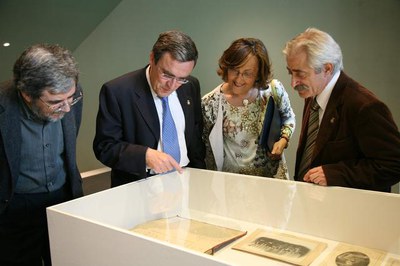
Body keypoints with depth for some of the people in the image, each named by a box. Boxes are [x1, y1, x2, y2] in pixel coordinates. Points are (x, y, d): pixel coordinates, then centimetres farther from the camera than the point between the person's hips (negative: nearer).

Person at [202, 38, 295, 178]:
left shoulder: (274, 90, -8)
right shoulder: (210, 103, -12)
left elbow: (288, 118, 12)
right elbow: (205, 148, 0)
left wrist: (283, 140, -6)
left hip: (273, 174, 2)